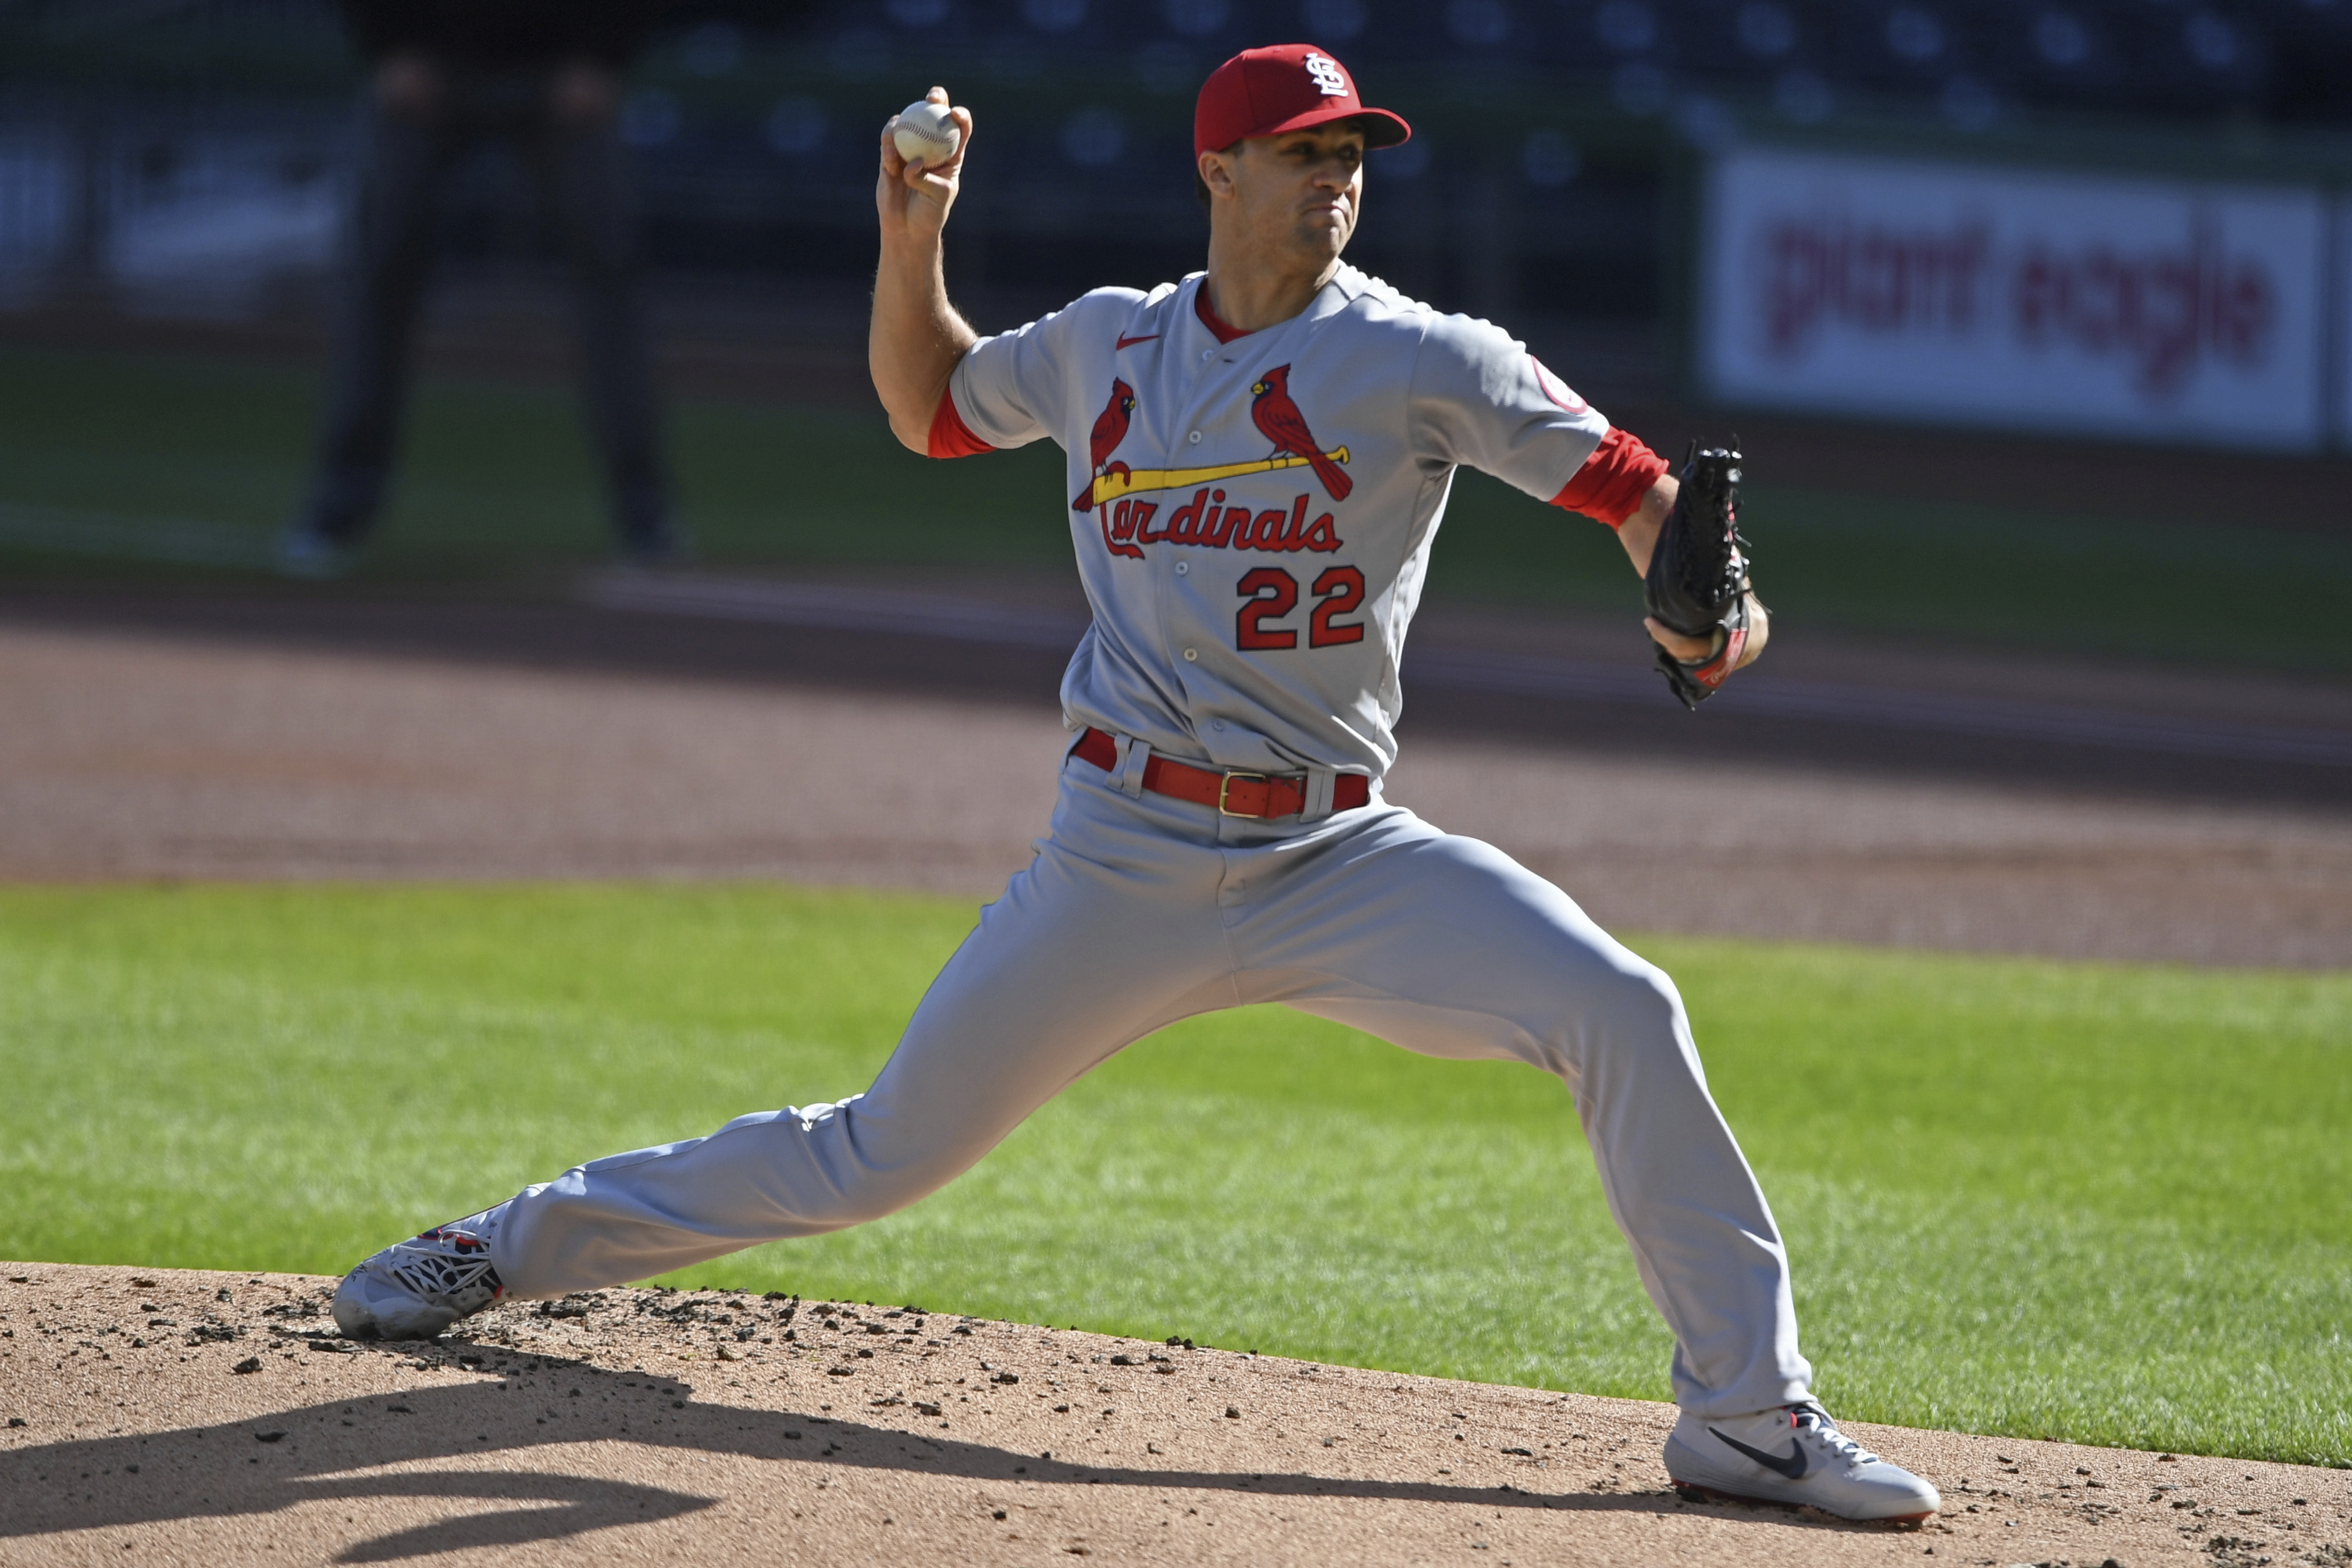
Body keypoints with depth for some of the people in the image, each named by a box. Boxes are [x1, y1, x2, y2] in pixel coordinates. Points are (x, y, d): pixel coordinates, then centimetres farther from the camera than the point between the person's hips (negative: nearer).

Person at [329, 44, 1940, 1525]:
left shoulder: (1415, 358, -4)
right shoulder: (1107, 345, 7)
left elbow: (1627, 482, -8)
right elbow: (928, 404, 25)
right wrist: (912, 244, 9)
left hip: (1335, 858, -1)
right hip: (1124, 857, 1)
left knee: (1622, 1014, -22)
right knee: (882, 1152, 6)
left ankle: (1748, 1411, -13)